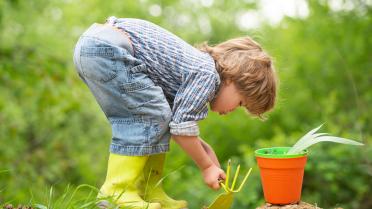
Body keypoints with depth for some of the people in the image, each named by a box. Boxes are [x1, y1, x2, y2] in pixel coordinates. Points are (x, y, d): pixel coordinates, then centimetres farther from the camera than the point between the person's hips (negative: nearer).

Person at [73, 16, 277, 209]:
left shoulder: (197, 65, 21)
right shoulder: (207, 75, -9)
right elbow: (182, 127, -8)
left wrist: (203, 149, 16)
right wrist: (207, 167, 5)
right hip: (107, 48, -10)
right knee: (153, 115, -8)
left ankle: (149, 192, 15)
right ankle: (116, 192, -6)